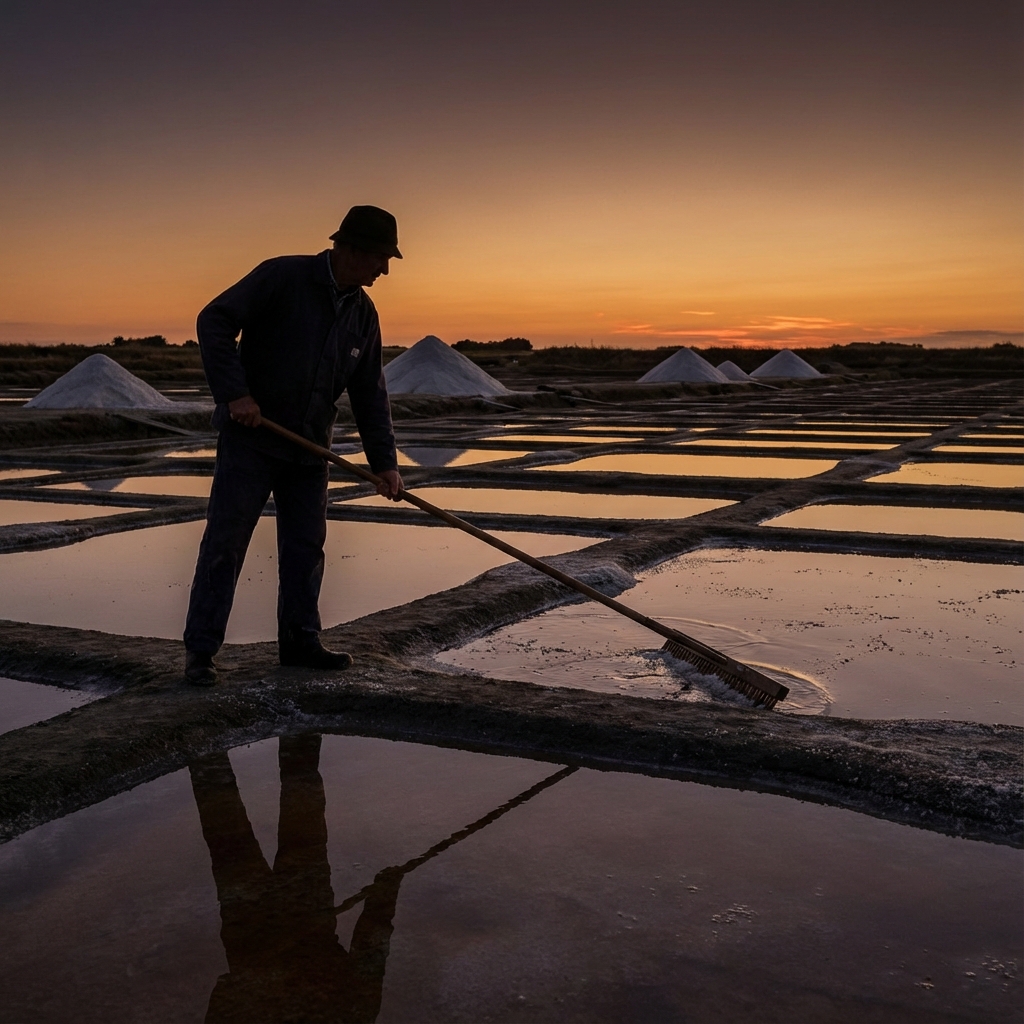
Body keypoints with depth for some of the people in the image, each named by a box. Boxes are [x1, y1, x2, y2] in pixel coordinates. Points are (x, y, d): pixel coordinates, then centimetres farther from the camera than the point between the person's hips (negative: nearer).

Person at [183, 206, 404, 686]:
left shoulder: (363, 312, 6)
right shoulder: (283, 276, -13)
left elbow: (369, 393, 9)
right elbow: (214, 322, -15)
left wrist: (384, 461, 3)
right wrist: (234, 393, -22)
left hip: (309, 448, 6)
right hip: (251, 436, -6)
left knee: (306, 545, 9)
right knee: (225, 540, -4)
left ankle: (300, 641, 21)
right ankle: (200, 648, 3)